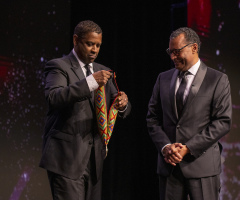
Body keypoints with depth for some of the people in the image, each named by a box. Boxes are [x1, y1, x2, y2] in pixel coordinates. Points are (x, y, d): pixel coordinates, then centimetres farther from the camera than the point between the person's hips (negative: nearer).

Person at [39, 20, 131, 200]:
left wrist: (123, 103, -10)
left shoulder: (103, 72, 18)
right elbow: (54, 98, -22)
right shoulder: (59, 67, -3)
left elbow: (118, 109, 15)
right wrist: (90, 82, -30)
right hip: (67, 158, -7)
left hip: (94, 159, 7)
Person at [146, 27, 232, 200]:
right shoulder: (163, 79, 12)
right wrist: (165, 146, -7)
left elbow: (223, 122, -7)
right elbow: (153, 118, 11)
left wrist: (188, 148, -13)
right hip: (169, 164, 4)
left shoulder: (218, 80, -1)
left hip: (201, 164, -3)